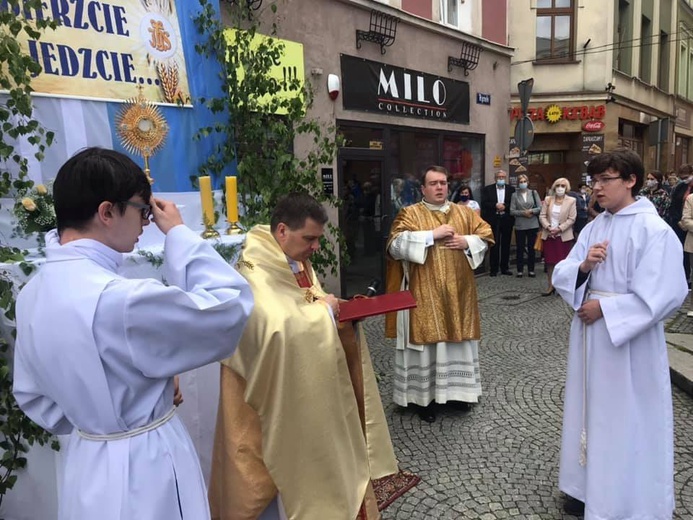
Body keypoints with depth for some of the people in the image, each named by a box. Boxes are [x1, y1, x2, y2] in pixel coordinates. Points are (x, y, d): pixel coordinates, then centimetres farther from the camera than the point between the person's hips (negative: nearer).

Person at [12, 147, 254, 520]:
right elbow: (231, 308, -21)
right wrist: (178, 233, -16)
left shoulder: (33, 293, -3)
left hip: (85, 461, 8)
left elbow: (32, 395, 9)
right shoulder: (123, 300, -31)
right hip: (143, 470, -7)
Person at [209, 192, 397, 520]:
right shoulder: (255, 275, -23)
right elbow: (280, 329, -36)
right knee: (293, 468, 8)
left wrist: (343, 308, -5)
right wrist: (323, 309, -22)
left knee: (321, 456, 20)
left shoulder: (296, 263, 5)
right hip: (280, 399, -8)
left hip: (310, 388, 9)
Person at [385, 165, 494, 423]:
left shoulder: (464, 212, 11)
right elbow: (395, 244, -17)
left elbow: (486, 235, 11)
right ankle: (424, 395, 14)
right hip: (425, 293, -4)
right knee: (427, 339, 0)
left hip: (458, 291, 5)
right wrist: (432, 235, -20)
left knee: (458, 340, 13)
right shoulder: (410, 213, -3)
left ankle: (457, 389, 30)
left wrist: (466, 241, -9)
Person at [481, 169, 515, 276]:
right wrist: (495, 205, -17)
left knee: (506, 244, 7)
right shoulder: (487, 189, 5)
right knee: (494, 245, 0)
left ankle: (504, 267, 16)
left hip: (507, 220, 2)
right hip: (493, 220, -1)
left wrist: (505, 206, -15)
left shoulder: (511, 189, 8)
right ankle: (494, 269, 6)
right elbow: (484, 203, -5)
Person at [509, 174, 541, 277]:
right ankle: (520, 270, 11)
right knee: (520, 248, 3)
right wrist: (523, 213, -14)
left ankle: (531, 270, 15)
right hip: (520, 225, -1)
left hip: (532, 225, 1)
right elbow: (512, 211, -4)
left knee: (531, 248, 7)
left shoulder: (534, 193, 6)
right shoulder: (515, 195, 3)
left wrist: (531, 211, -15)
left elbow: (540, 208, 0)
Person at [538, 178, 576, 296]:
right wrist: (548, 227, -14)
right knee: (550, 262, 4)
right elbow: (542, 216, 2)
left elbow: (571, 219, -6)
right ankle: (551, 286, 12)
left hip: (563, 236, -2)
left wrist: (559, 229, -16)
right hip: (549, 235, 3)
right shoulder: (548, 199, 7)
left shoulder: (571, 201, -1)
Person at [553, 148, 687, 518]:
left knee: (624, 422, 6)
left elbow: (661, 296, -20)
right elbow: (562, 276, 5)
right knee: (592, 411, 17)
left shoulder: (654, 230, -13)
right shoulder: (593, 228, 7)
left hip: (628, 341, -6)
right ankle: (589, 487, 35)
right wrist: (583, 267, -15)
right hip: (590, 335, 7)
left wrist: (604, 307, -17)